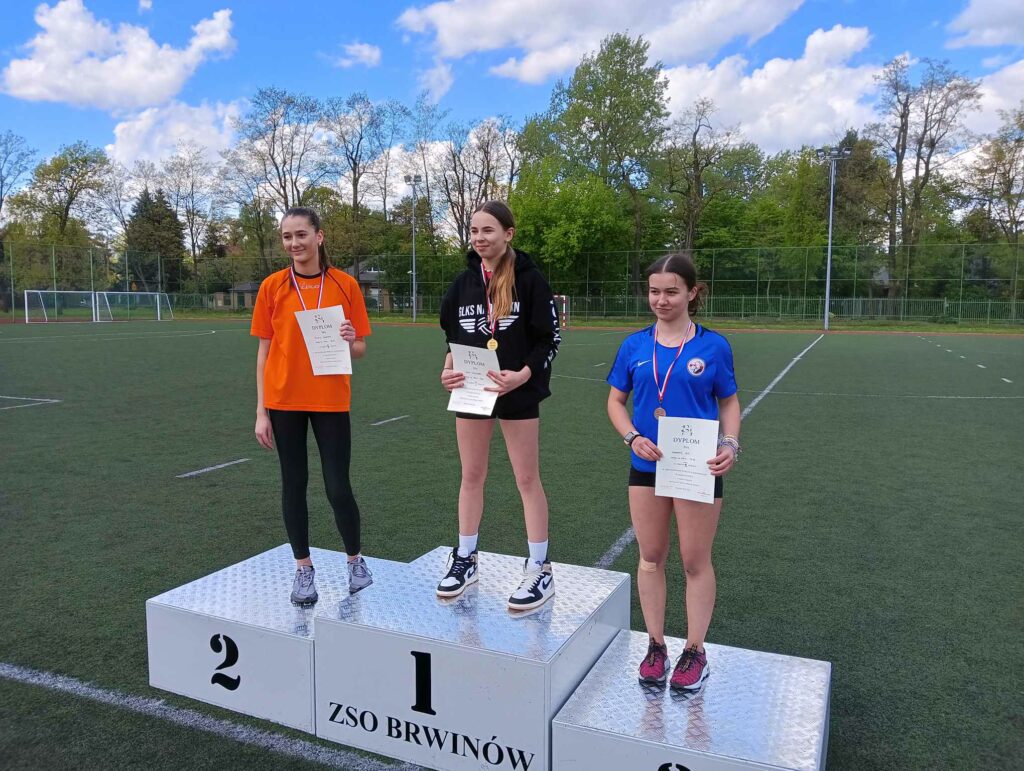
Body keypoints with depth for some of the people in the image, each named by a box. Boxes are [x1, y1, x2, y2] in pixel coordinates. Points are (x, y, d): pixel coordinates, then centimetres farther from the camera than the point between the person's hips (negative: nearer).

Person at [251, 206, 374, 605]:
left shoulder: (345, 285, -1)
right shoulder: (272, 286, 0)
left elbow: (360, 350, 4)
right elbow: (264, 350, 2)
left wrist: (350, 340, -20)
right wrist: (261, 412, -1)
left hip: (331, 401, -1)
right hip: (284, 401, 1)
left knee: (338, 488, 0)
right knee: (293, 484, 9)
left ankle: (355, 560, 24)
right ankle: (303, 568, 24)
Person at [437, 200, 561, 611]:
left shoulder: (529, 279, -8)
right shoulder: (463, 282, 6)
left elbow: (549, 339, -8)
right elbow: (451, 338, 13)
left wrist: (523, 375, -22)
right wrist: (448, 370, -6)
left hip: (517, 393, -4)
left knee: (527, 480, 2)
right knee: (471, 476, 13)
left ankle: (539, 571, 15)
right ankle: (465, 560, 28)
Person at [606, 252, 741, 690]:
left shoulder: (713, 346, -5)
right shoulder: (634, 346, 1)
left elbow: (729, 403, 3)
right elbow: (616, 400, 7)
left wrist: (730, 445, -15)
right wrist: (633, 437, -11)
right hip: (647, 466, 3)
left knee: (695, 562, 8)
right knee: (651, 557, 12)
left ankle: (695, 652, 25)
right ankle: (655, 645, 28)